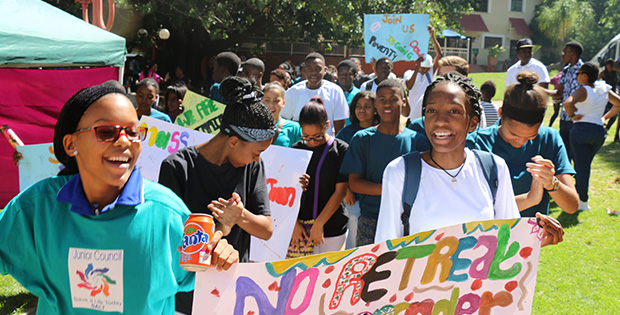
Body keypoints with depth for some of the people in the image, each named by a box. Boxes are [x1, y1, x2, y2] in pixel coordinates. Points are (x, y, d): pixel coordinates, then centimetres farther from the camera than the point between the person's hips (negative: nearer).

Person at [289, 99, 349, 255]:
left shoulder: (341, 150, -5)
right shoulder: (297, 149, 3)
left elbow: (340, 191, -7)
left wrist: (319, 224, -9)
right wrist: (293, 224, -5)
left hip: (332, 226, -1)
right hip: (300, 226, 2)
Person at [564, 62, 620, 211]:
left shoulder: (583, 90, -11)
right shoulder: (605, 90, 7)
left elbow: (568, 103, -29)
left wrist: (572, 116, -14)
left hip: (581, 129, -5)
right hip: (599, 131, 5)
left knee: (581, 166, 0)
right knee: (585, 164, 21)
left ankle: (583, 201, 4)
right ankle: (580, 193, 29)